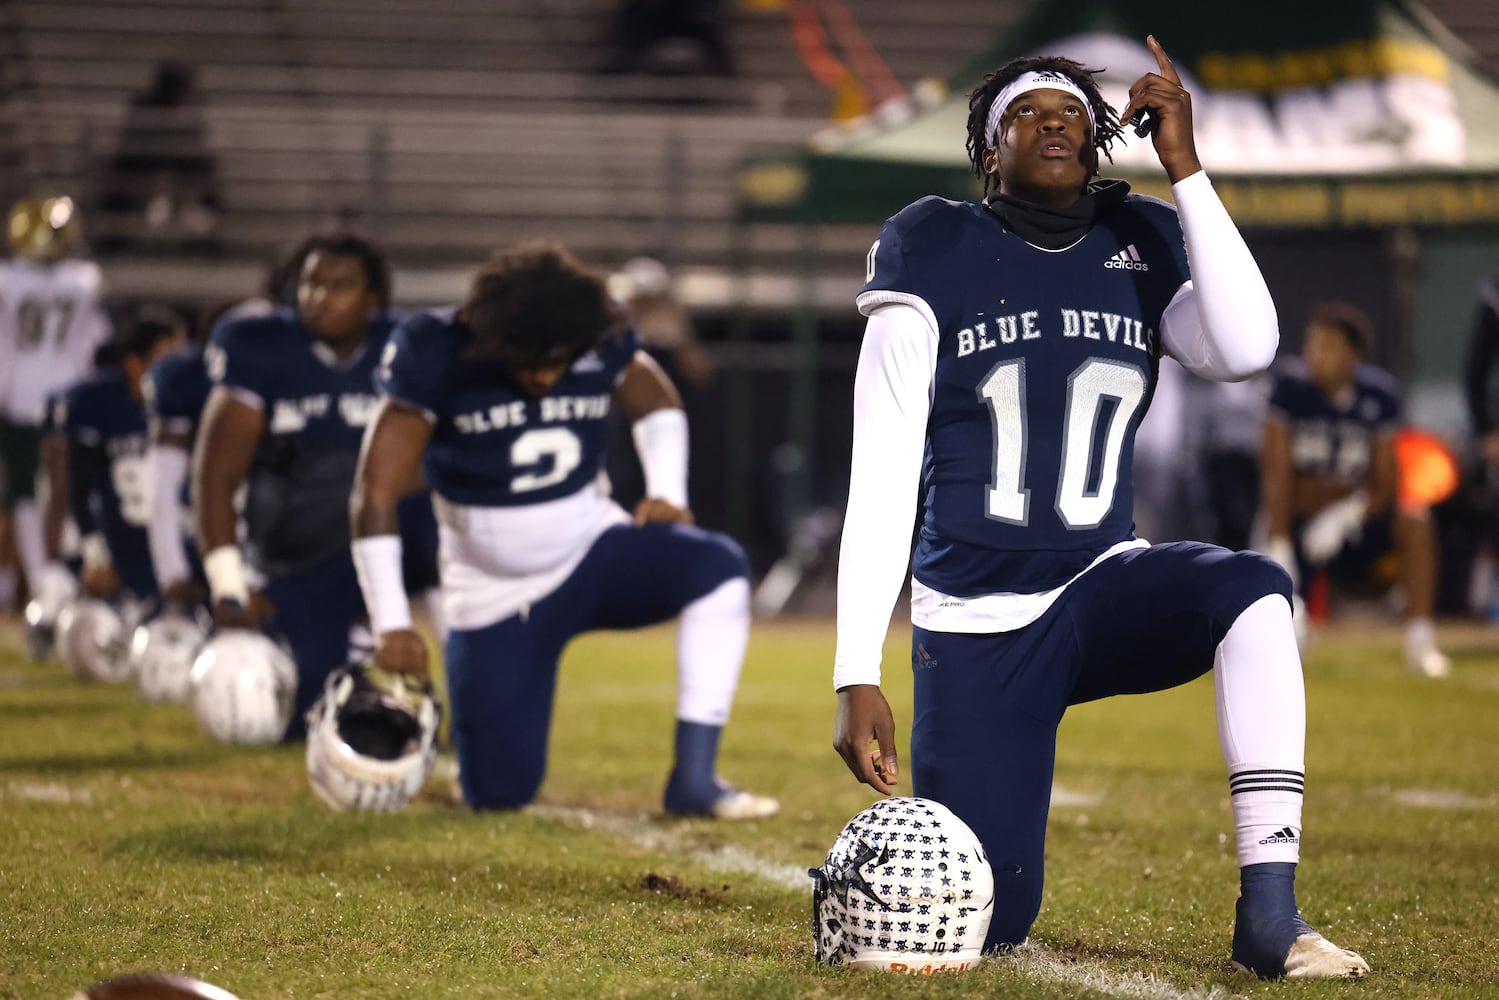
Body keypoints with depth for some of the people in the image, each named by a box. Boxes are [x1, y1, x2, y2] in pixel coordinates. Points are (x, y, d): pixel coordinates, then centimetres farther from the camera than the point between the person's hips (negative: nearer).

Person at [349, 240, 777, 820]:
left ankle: (694, 777, -23)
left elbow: (657, 405, 15)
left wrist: (667, 494, -3)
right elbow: (375, 499, -18)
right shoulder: (438, 360, -19)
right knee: (499, 794, -7)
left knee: (719, 568, -27)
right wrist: (390, 626, -21)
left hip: (592, 552, 3)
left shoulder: (601, 347, -9)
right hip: (496, 593, -2)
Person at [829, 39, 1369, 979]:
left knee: (1255, 591, -32)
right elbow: (881, 481, -7)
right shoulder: (938, 255, -3)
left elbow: (1246, 348, -16)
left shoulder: (1138, 248, 6)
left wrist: (1185, 166, -15)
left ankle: (1270, 912, -28)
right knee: (986, 926, -8)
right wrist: (858, 677, -15)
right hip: (975, 620, -2)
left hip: (1102, 585, 3)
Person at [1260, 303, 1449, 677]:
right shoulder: (1292, 386, -9)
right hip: (1297, 523, -1)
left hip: (1354, 524, 1)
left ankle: (1419, 642, -25)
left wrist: (1347, 515, -27)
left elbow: (1385, 486, -7)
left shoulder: (1380, 393, -6)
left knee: (1415, 520, -28)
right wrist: (1278, 547, -21)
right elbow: (1276, 475, -13)